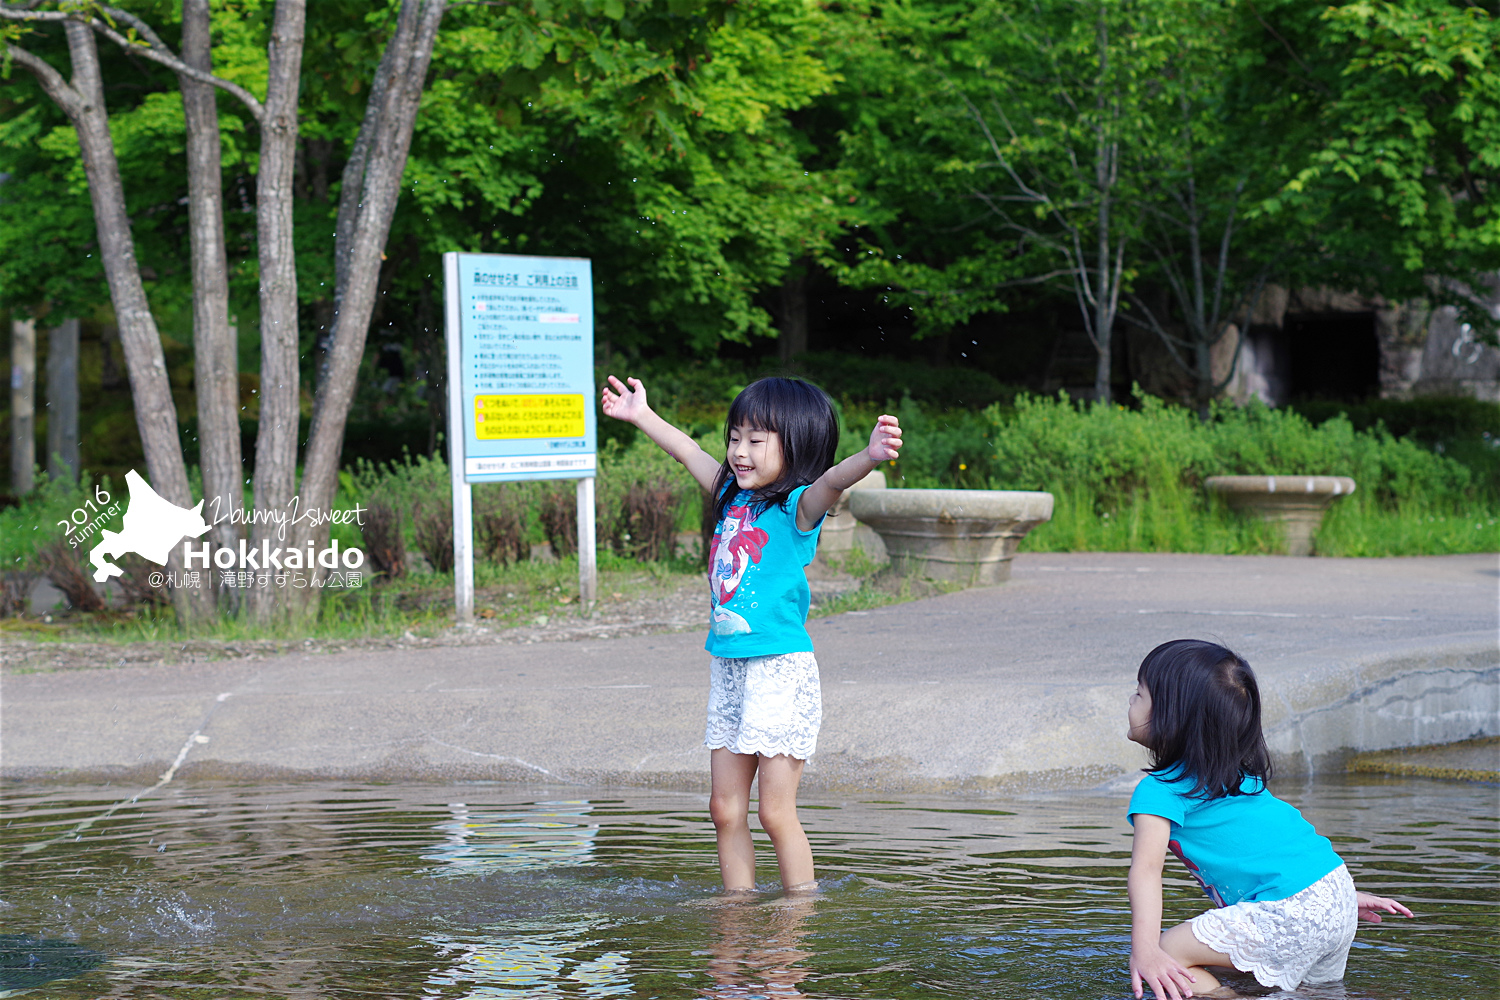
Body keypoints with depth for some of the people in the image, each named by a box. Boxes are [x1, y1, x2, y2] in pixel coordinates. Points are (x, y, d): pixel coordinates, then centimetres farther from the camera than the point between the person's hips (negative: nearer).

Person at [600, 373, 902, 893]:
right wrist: (642, 416, 38)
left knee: (776, 812, -6)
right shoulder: (733, 496, 11)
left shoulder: (796, 508, -10)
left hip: (781, 669, -8)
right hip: (727, 669, 8)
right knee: (725, 810, 10)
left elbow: (831, 481, -31)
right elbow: (689, 452, 26)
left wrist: (870, 457, -51)